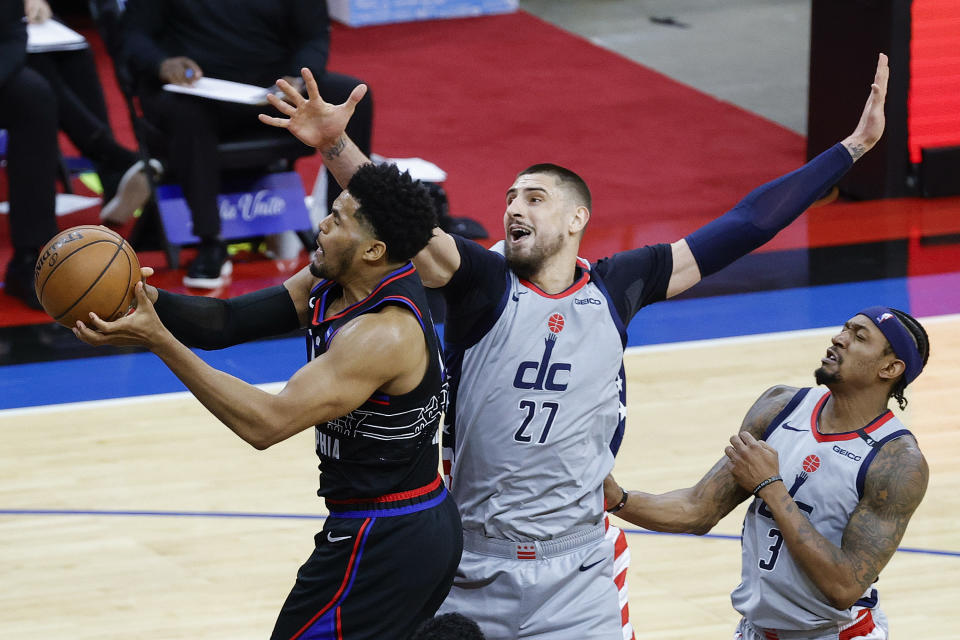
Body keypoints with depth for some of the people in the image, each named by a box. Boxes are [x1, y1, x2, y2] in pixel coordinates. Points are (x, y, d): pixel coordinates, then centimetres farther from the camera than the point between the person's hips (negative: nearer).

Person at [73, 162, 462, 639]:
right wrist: (150, 301, -21)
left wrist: (160, 342, -32)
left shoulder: (386, 332, -27)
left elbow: (267, 423, -31)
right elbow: (227, 320, -2)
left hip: (383, 547, -10)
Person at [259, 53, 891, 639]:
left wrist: (852, 145, 6)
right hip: (470, 578, -1)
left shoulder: (615, 288, 2)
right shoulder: (483, 282, -4)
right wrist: (335, 145, -38)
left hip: (576, 583, 1)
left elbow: (744, 227, 5)